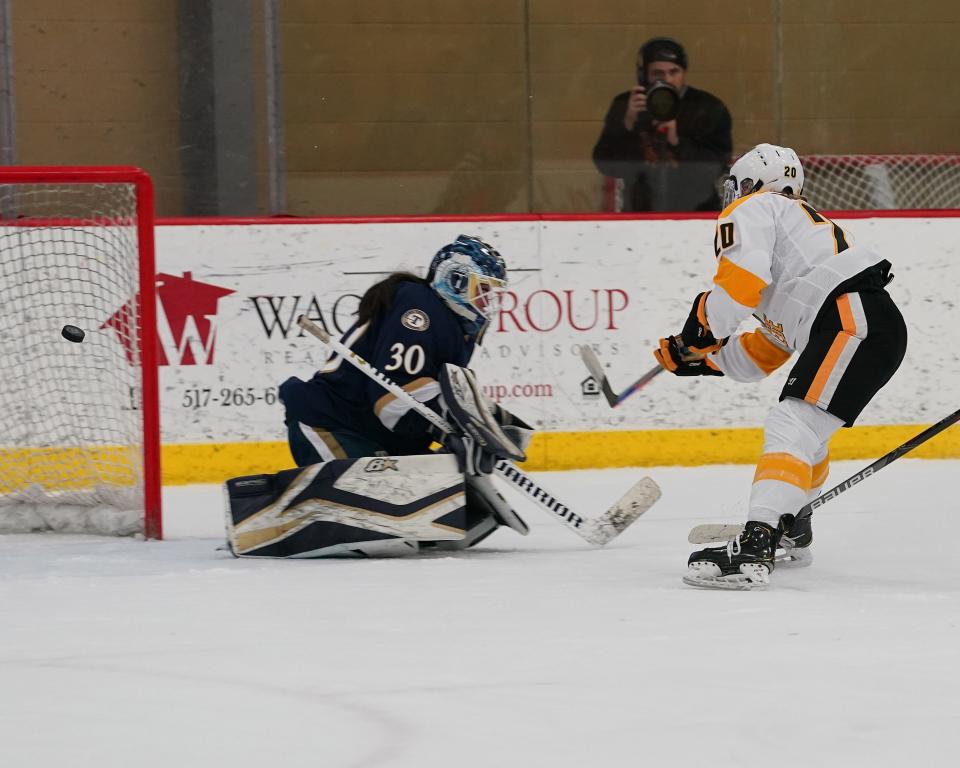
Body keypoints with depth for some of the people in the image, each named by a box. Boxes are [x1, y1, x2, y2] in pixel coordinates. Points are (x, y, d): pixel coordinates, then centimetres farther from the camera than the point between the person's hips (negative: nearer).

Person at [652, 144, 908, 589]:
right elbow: (762, 356, 34)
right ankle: (791, 531, 48)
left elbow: (743, 276, -15)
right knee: (806, 429, 29)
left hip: (853, 321, -10)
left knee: (793, 427, -20)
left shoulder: (750, 210, 8)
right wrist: (699, 358, 28)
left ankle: (753, 552, -35)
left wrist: (702, 332, -4)